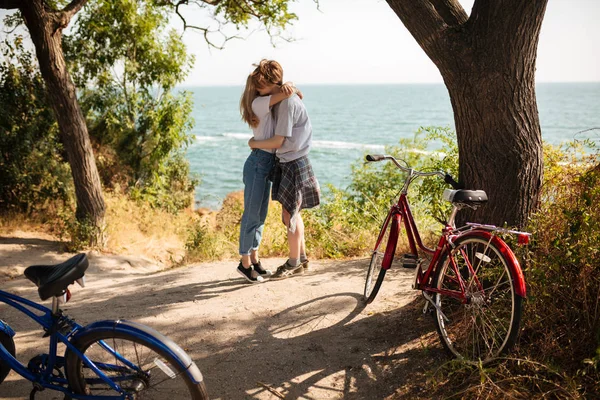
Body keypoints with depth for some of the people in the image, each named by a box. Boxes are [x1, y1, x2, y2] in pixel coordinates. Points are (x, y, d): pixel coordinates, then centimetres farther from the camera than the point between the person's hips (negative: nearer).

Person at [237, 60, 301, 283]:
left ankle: (254, 259, 22)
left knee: (260, 215, 13)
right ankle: (245, 263, 6)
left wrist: (289, 89, -5)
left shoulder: (269, 101, 12)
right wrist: (289, 89, -2)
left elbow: (295, 94, 17)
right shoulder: (259, 102, -15)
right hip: (258, 162, -9)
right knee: (252, 215, -3)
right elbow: (288, 93, -25)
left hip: (267, 162, 9)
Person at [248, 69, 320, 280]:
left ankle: (293, 263, 12)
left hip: (294, 163, -10)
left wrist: (254, 143, -5)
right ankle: (302, 258, 27)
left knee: (289, 214, -1)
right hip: (288, 162, 10)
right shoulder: (282, 100, 10)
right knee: (293, 213, 16)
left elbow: (278, 141, -19)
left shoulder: (287, 102, -20)